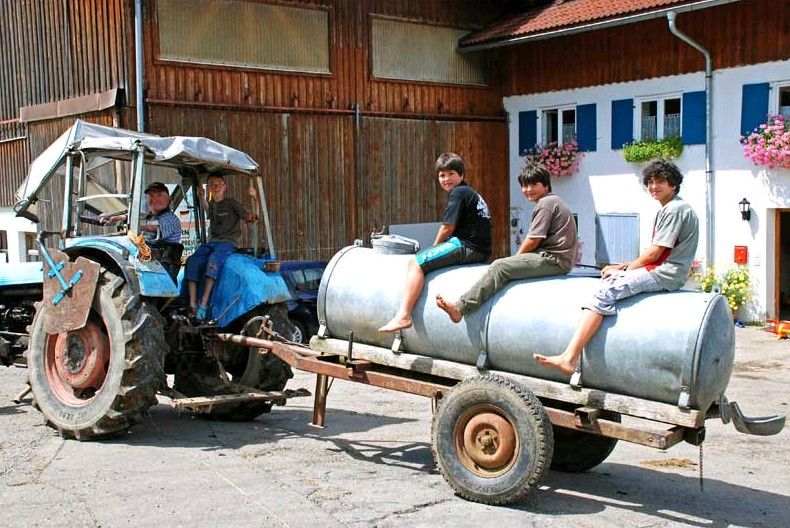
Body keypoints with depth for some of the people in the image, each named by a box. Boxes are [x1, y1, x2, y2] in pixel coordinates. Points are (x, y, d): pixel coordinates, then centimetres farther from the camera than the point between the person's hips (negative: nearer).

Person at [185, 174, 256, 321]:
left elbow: (249, 217, -7)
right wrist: (200, 196, 33)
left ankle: (204, 303, -43)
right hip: (211, 242, 6)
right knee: (192, 261, -23)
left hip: (228, 242, -6)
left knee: (213, 259, -37)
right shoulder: (212, 204, 21)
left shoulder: (232, 203, 2)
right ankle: (192, 305, -30)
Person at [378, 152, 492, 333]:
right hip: (480, 250, 11)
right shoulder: (470, 192, 23)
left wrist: (434, 247, 5)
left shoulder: (458, 192, -8)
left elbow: (447, 228, -12)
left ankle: (403, 316, -23)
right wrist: (437, 250, 15)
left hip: (466, 247, -11)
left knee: (416, 263, -13)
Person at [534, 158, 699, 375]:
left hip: (665, 274, -11)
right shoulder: (668, 209, 22)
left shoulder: (674, 209, -10)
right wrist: (625, 266, 10)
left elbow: (654, 253, -14)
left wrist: (624, 269, -3)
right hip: (661, 270, 11)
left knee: (606, 291, -23)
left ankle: (569, 358, -35)